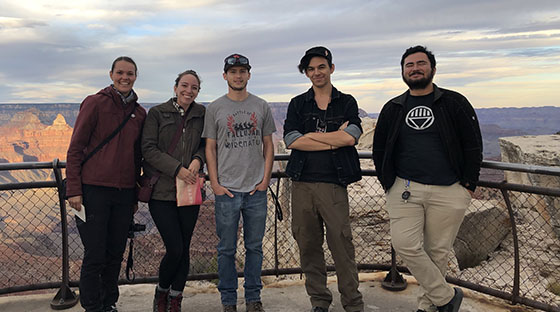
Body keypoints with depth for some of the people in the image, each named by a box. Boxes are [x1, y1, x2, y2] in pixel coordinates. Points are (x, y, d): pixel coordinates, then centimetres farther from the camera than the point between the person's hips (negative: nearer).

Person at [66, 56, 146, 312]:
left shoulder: (139, 113, 12)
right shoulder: (95, 103, -2)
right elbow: (75, 149, -4)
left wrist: (136, 195, 16)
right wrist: (74, 189, -10)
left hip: (124, 193, 5)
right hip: (95, 190, -4)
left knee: (115, 254, 12)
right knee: (95, 256, 0)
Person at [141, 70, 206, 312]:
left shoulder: (202, 114, 8)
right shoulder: (156, 113, 0)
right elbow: (148, 149, -7)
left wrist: (198, 159, -8)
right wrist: (177, 169, -16)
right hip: (161, 192, -3)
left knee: (184, 249, 8)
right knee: (174, 248, -7)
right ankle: (161, 291, 23)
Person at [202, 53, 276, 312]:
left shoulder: (261, 107, 9)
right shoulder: (215, 109, 5)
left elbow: (268, 145, 10)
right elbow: (210, 148, 5)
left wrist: (265, 179, 1)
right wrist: (215, 183, -4)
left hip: (256, 189, 2)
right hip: (226, 190, -1)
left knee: (254, 246, 9)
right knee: (227, 248, 5)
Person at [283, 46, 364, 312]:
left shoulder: (347, 103, 10)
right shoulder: (298, 104, 13)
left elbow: (351, 137, -8)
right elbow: (291, 140, -3)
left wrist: (311, 135, -4)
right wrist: (334, 140, -6)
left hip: (334, 183, -2)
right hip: (302, 183, 2)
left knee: (341, 244, -4)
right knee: (308, 245, 6)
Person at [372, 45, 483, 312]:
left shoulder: (454, 103, 4)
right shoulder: (392, 109, 11)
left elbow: (473, 146, 4)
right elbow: (379, 150, 17)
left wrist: (468, 185, -1)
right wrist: (388, 183, 9)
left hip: (448, 192, -2)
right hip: (405, 189, 2)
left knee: (437, 251, 5)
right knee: (405, 245, -10)